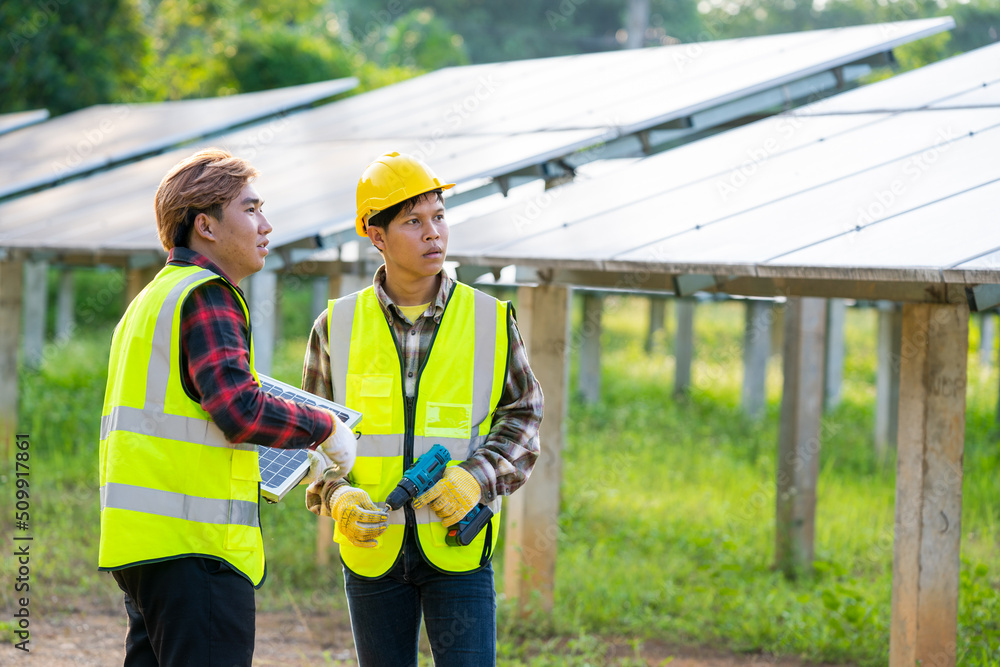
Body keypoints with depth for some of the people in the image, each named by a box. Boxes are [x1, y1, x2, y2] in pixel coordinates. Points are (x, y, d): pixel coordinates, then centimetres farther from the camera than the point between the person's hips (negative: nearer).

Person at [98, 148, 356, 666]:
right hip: (195, 545, -10)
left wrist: (266, 470, 25)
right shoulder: (206, 295, -9)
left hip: (139, 541, 10)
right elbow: (240, 411, -21)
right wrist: (326, 427, -6)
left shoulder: (150, 301, 22)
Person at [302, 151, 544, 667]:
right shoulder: (338, 327, 3)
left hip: (458, 545, -1)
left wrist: (478, 478, -12)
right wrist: (335, 496, -9)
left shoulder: (490, 321, 0)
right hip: (372, 548, 1)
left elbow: (522, 417, 6)